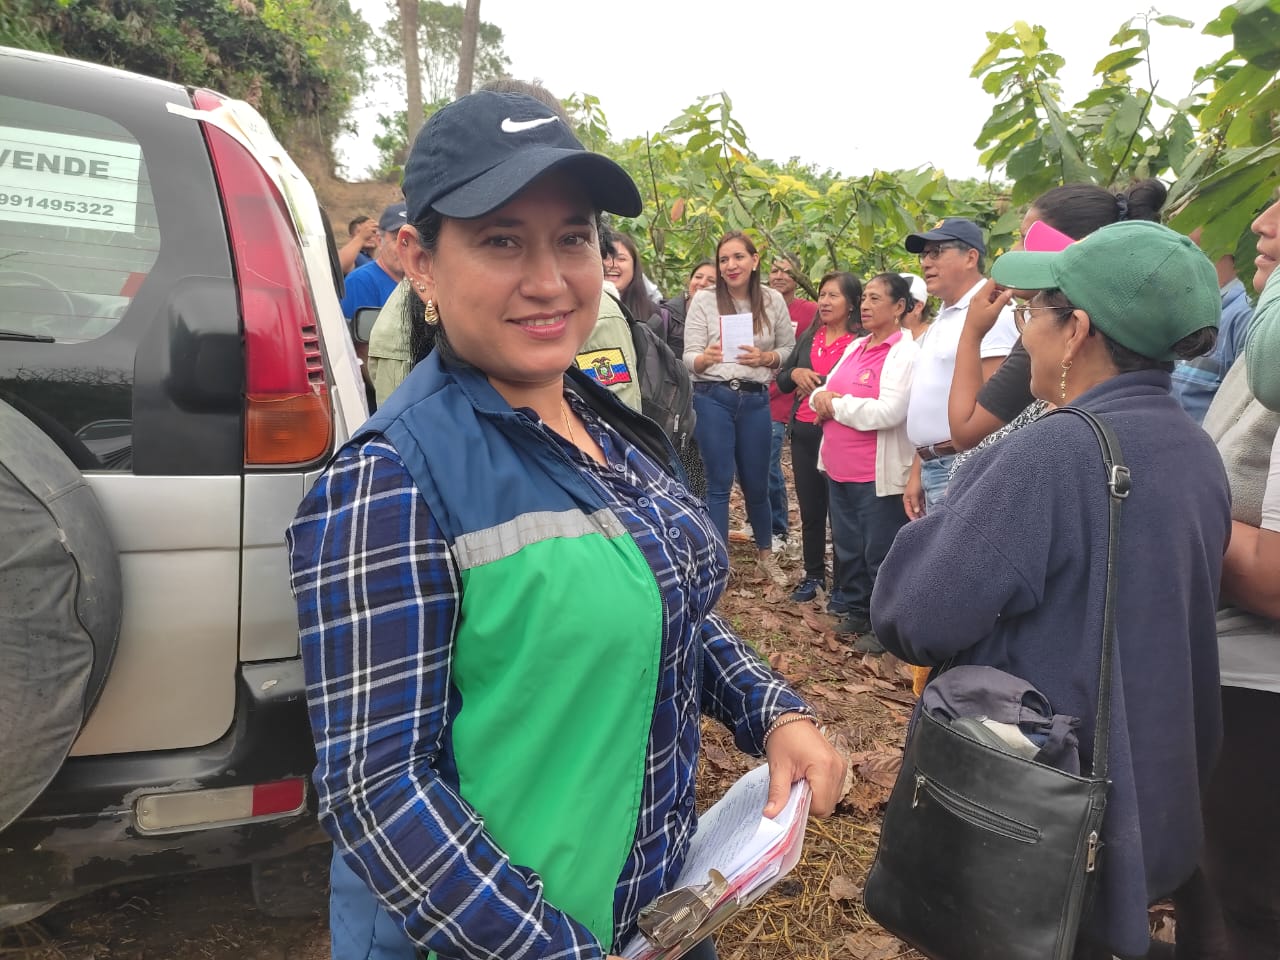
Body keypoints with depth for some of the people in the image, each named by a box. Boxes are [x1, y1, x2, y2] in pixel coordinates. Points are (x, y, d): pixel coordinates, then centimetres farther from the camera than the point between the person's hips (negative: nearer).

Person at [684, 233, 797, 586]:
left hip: (756, 400, 2)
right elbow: (689, 358, -6)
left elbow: (789, 348, 8)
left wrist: (765, 358, -13)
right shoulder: (704, 300, -5)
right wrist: (706, 358, -28)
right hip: (713, 399, -2)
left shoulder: (773, 300, 2)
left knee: (756, 482, 13)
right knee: (719, 483, 0)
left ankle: (765, 553, 34)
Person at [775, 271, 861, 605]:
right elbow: (782, 382, 14)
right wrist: (795, 373, -7)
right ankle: (813, 575, 27)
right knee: (810, 509, 14)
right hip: (803, 433, 6)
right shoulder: (808, 337, 11)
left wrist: (820, 387, -17)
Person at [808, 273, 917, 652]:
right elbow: (825, 391, 17)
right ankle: (857, 611, 33)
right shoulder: (855, 347, 14)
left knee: (879, 552, 3)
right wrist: (821, 397, -7)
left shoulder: (907, 353, -13)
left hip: (877, 474, -8)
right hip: (838, 468, 8)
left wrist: (837, 405, -14)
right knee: (847, 547, 18)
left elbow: (889, 412, -24)